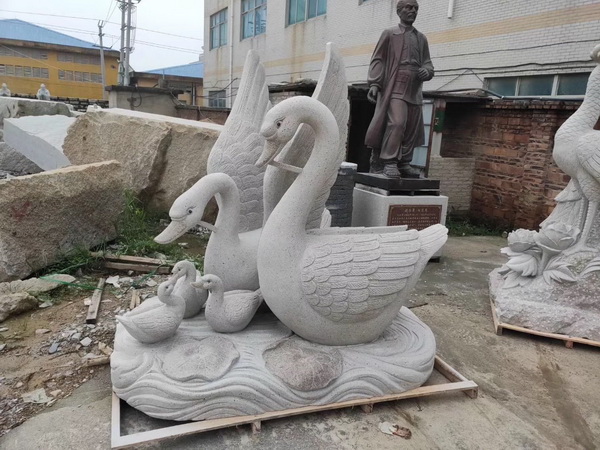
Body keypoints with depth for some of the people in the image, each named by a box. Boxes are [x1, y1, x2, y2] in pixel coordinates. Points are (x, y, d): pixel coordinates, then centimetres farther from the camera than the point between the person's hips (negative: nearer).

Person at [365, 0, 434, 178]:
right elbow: (377, 60, 3)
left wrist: (427, 71, -3)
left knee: (412, 129, 2)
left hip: (414, 90, 5)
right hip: (395, 87, -5)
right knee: (396, 123, -20)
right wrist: (374, 83, -10)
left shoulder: (421, 38, 21)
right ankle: (389, 163, -17)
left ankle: (404, 163, 10)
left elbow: (427, 63, 22)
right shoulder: (389, 34, 9)